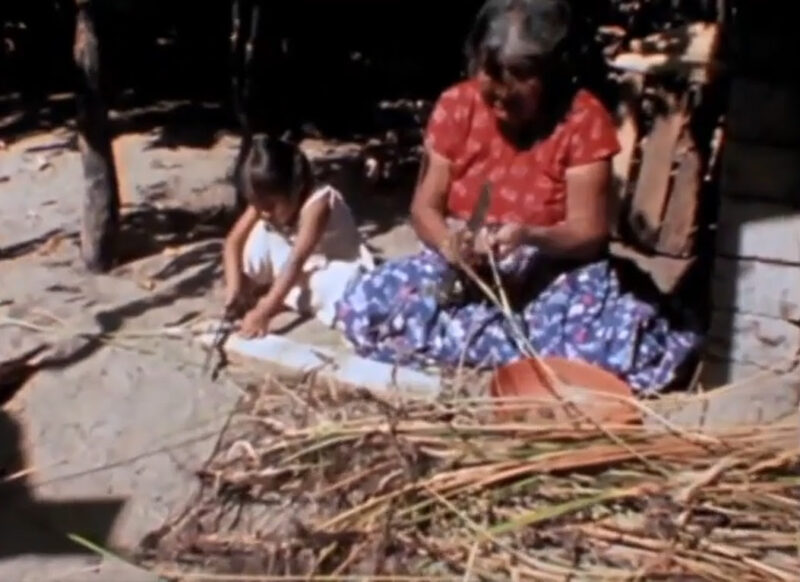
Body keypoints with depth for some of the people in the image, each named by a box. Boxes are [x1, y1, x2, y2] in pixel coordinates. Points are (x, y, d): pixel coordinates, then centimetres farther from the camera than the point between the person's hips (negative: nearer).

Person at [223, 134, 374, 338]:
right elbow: (233, 241, -13)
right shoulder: (266, 202, -14)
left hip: (337, 269, -5)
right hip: (301, 270, 5)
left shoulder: (318, 202, -33)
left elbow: (297, 261, -41)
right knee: (262, 231, -19)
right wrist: (235, 285, -30)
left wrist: (264, 311, -48)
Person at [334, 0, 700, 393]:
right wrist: (448, 243, -25)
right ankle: (543, 350, -19)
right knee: (361, 309, -24)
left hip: (554, 277, -4)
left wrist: (531, 238, -33)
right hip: (463, 270, 4)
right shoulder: (455, 107, -4)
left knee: (633, 344, -33)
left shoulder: (584, 120, -12)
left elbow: (589, 233, -12)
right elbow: (425, 207, -2)